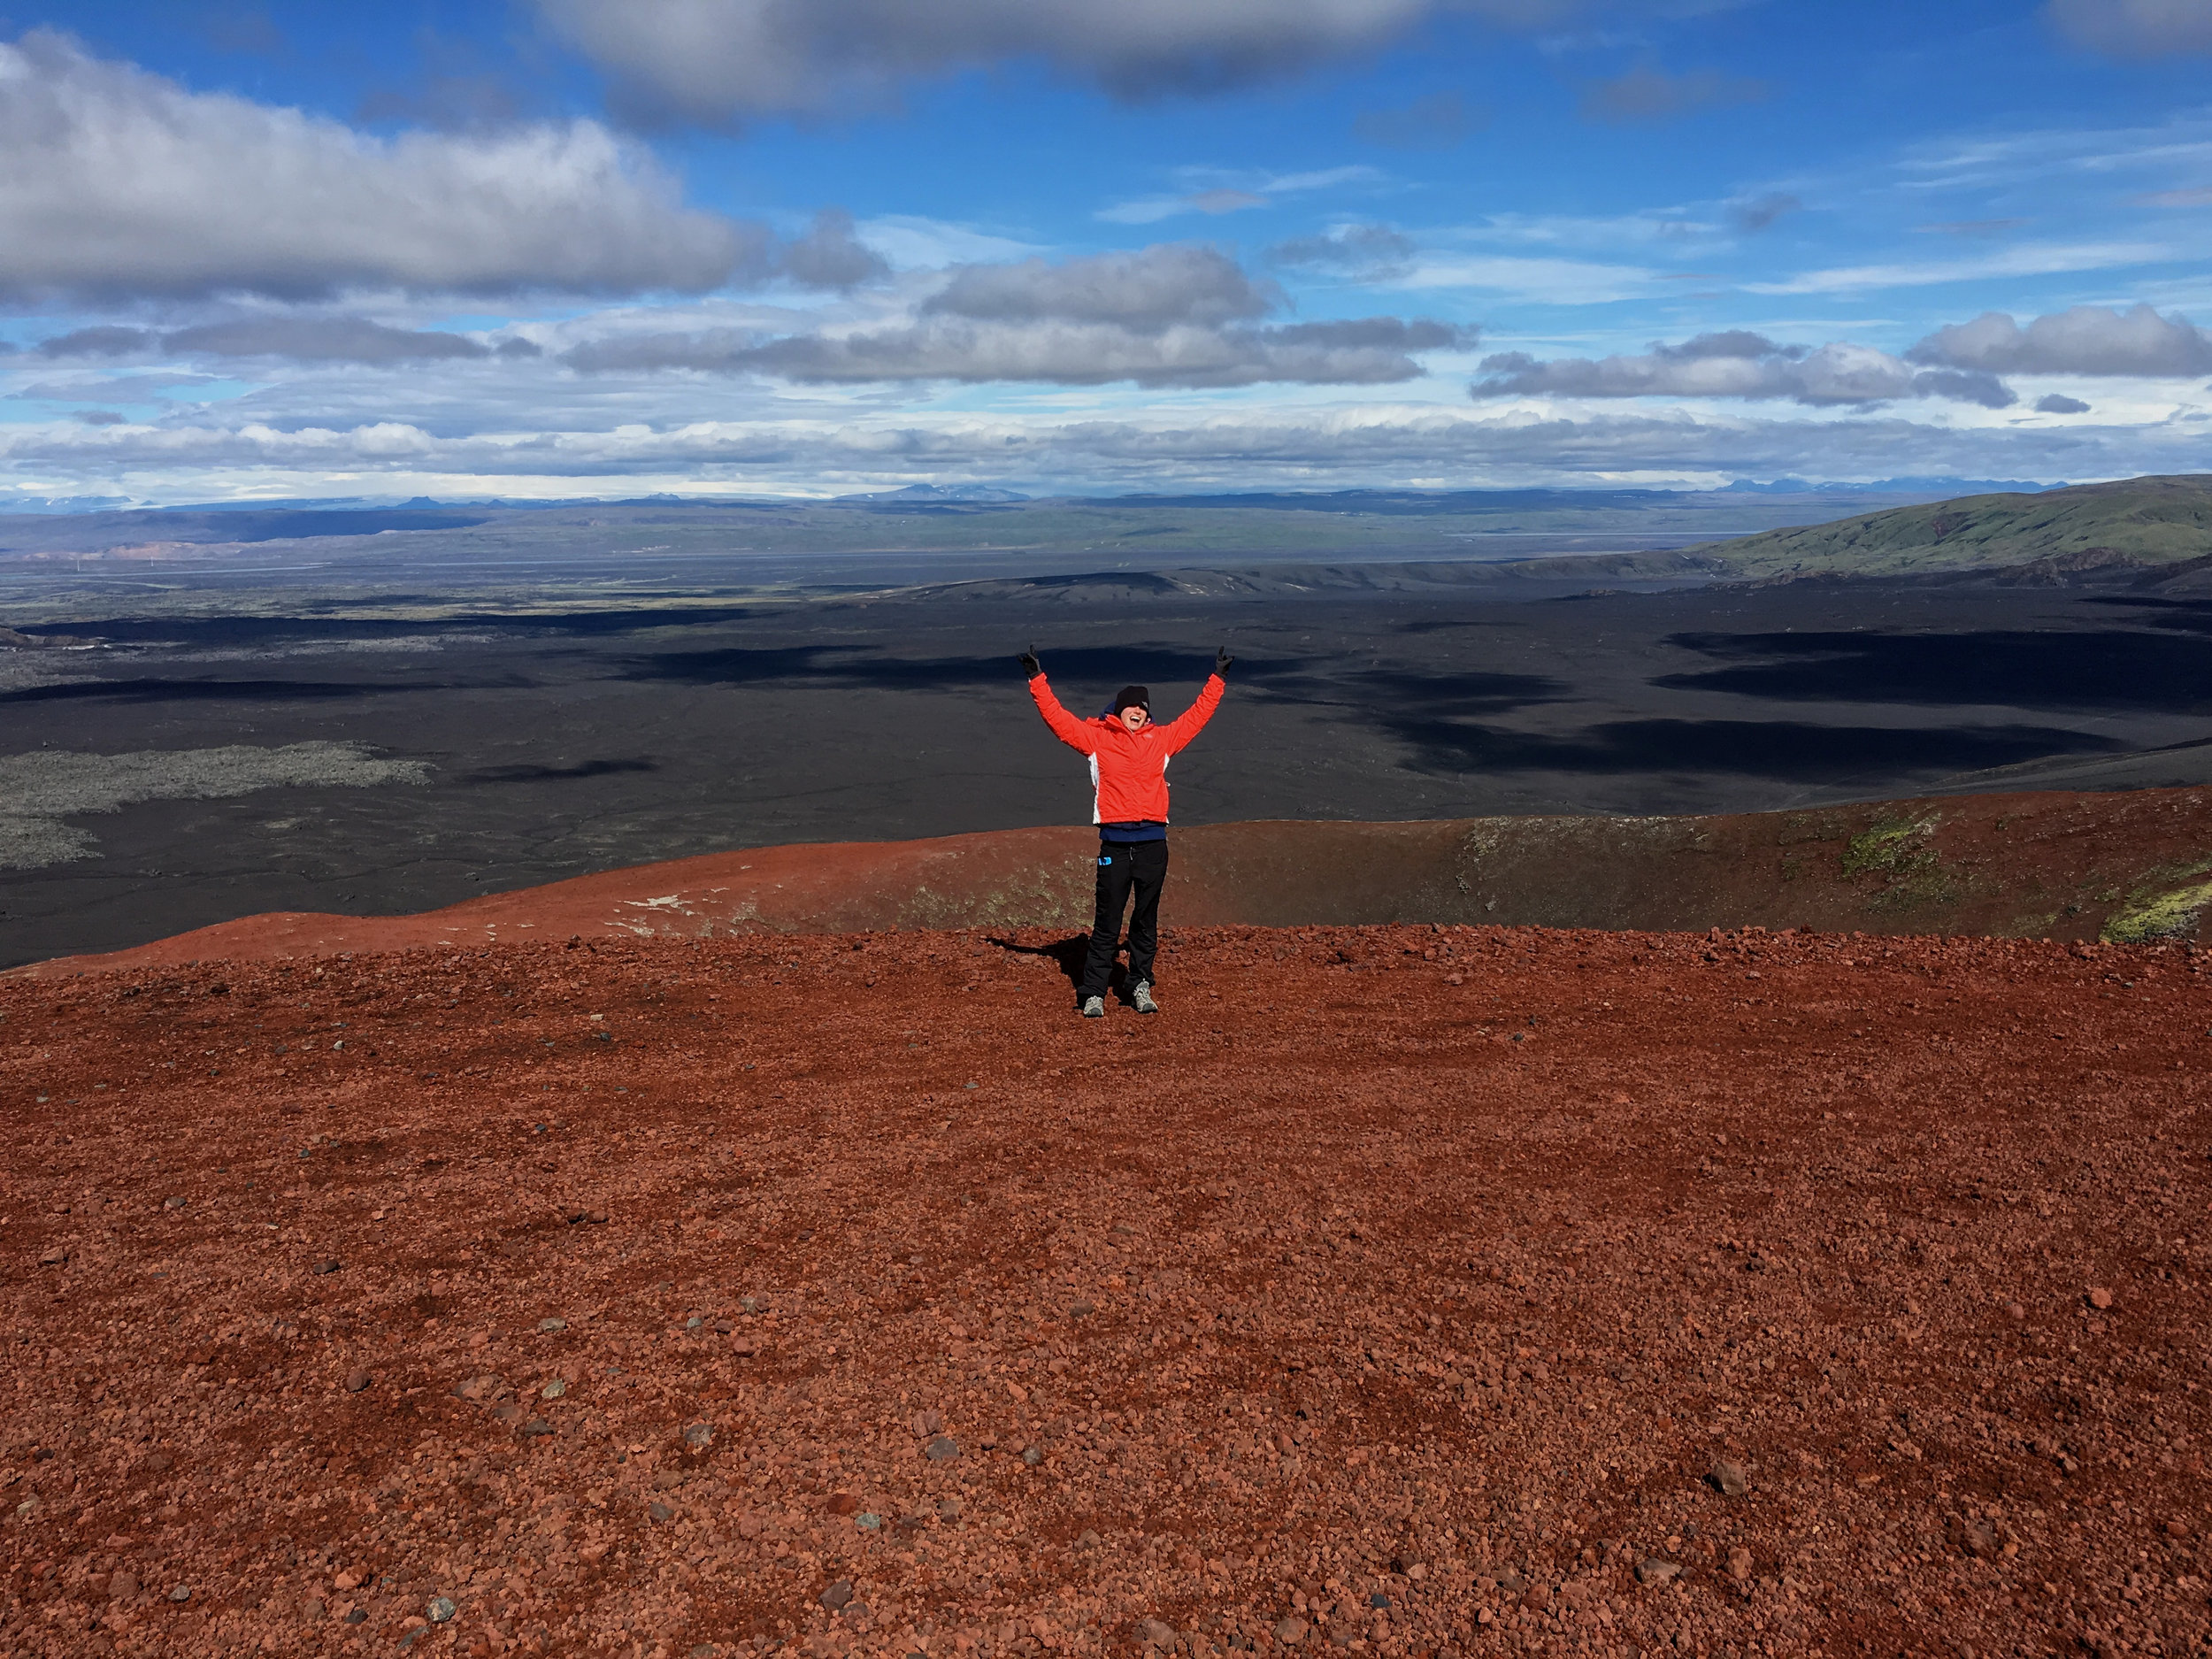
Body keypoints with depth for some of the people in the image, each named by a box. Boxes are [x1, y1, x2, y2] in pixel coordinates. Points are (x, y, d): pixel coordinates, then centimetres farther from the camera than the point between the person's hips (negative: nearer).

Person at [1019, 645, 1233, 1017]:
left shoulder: (1162, 739, 13)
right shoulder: (1097, 738, 7)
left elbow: (1198, 714, 22)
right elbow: (1057, 717, 6)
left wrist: (1218, 678, 26)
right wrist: (1038, 680, 2)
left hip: (1153, 843, 2)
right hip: (1114, 843, -2)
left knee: (1147, 920, 11)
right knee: (1107, 923, 0)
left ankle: (1141, 986, 22)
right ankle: (1093, 993, 5)